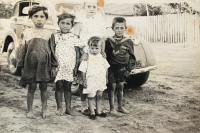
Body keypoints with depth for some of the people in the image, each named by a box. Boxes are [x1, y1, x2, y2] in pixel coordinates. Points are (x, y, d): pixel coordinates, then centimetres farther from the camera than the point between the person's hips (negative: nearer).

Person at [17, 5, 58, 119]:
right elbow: (22, 50, 5)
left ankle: (44, 109, 23)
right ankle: (30, 111, 17)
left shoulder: (49, 34, 3)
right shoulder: (26, 33, 3)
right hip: (30, 64, 0)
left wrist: (53, 66, 3)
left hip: (44, 64, 0)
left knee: (44, 87, 8)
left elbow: (53, 51, 5)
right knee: (32, 87, 5)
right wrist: (22, 66, 3)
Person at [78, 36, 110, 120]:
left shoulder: (101, 57, 4)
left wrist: (105, 78, 12)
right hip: (91, 81, -4)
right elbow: (83, 70, -8)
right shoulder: (87, 57, -10)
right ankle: (92, 112, 15)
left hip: (100, 80, 5)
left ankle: (98, 111, 27)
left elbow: (106, 68, 13)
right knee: (91, 96, 3)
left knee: (99, 96, 14)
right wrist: (84, 80, -9)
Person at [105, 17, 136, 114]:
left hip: (123, 68, 2)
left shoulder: (128, 42, 0)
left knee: (120, 87, 12)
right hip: (112, 67, -2)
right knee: (112, 87, 3)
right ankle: (112, 108, 14)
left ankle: (120, 106, 26)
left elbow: (132, 57, 5)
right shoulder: (109, 41, -4)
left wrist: (129, 68, -1)